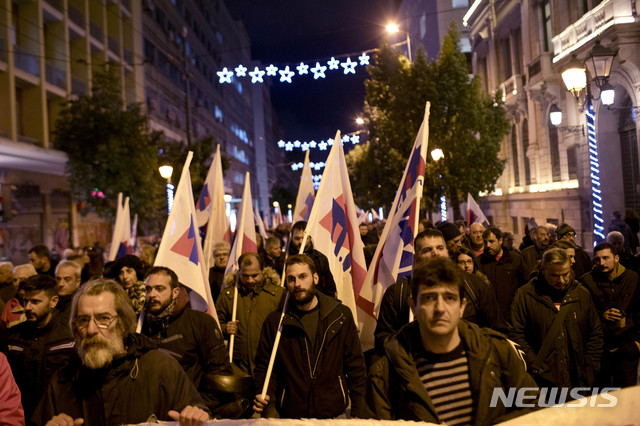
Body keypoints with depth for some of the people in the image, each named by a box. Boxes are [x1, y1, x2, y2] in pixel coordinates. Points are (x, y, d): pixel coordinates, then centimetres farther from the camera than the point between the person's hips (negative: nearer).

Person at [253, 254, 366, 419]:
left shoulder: (341, 315, -1)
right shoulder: (274, 321, -2)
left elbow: (355, 366, 2)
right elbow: (264, 366, 7)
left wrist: (356, 413, -2)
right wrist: (263, 396, -12)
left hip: (334, 415, 0)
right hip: (290, 417, 0)